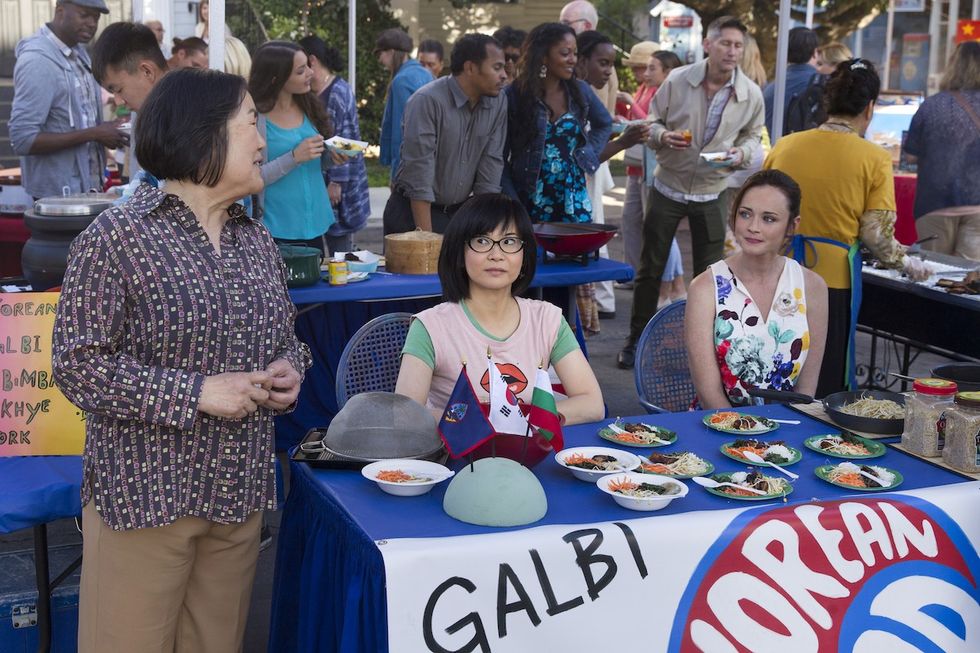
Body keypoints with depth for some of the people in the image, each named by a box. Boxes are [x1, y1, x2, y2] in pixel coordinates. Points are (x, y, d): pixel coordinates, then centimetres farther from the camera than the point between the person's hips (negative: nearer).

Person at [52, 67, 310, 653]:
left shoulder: (256, 240, 10)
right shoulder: (117, 238, -11)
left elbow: (285, 335, 22)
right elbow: (77, 364, -13)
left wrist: (290, 368, -2)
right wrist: (194, 393, -20)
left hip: (240, 493, 6)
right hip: (145, 494, -6)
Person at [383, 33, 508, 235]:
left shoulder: (498, 103, -2)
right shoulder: (427, 101, -18)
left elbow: (491, 165, 0)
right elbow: (419, 172, -20)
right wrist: (426, 238, -22)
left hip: (460, 211, 5)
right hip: (413, 211, -5)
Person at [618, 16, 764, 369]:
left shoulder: (751, 94, -6)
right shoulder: (678, 80, -9)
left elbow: (752, 136, 9)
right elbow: (652, 123, 2)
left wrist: (741, 154, -13)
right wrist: (663, 136, -20)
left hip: (711, 194, 1)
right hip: (668, 187, -1)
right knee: (650, 268, 7)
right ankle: (637, 339, 21)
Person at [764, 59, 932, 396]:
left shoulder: (784, 145, 2)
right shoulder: (874, 158, -7)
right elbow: (875, 234, -9)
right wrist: (906, 263, 9)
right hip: (832, 281, -3)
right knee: (824, 386, 10)